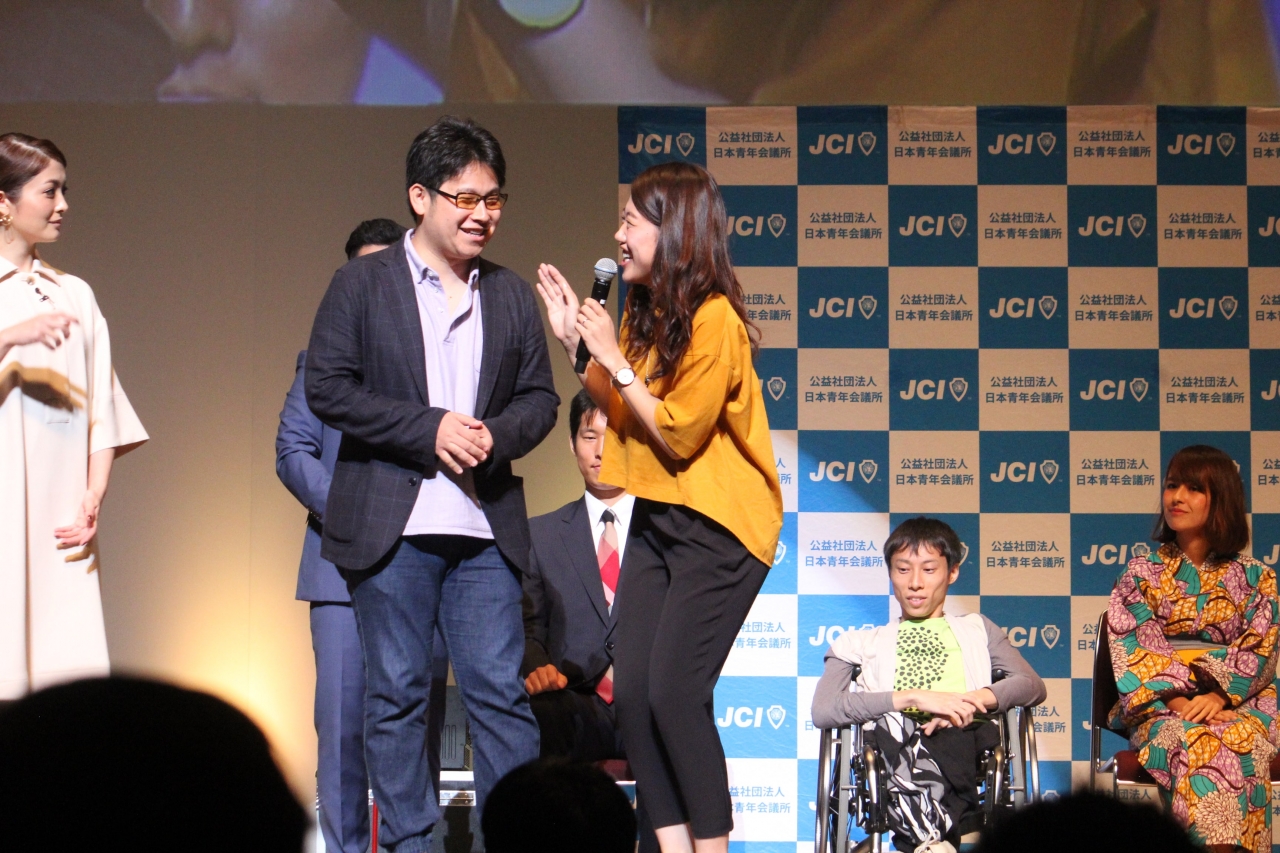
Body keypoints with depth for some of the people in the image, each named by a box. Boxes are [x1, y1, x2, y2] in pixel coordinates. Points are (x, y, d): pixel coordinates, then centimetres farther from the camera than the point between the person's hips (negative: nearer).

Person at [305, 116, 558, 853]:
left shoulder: (513, 295, 14)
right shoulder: (364, 283, 3)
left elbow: (540, 398, 14)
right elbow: (328, 387, -5)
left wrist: (496, 436, -8)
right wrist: (430, 428, -13)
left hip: (486, 528, 2)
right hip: (392, 524, -2)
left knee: (502, 691, 0)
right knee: (397, 694, 3)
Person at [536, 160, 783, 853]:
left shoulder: (713, 320, -16)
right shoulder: (644, 312, 9)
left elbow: (678, 434, -17)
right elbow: (618, 411, 15)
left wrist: (614, 359, -15)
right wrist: (575, 342, 6)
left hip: (718, 525, -8)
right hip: (657, 517, 8)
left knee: (675, 692, -13)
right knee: (632, 691, 0)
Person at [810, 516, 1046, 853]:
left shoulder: (976, 630, 35)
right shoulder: (861, 643, 30)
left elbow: (1032, 686, 16)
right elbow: (823, 711, 8)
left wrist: (975, 700, -6)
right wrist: (914, 698, -5)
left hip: (964, 739, 1)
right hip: (894, 750, -1)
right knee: (892, 724, -40)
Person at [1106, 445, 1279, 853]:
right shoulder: (1142, 573, 9)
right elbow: (1138, 650, -1)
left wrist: (1219, 696, -18)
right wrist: (1180, 701, -17)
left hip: (1241, 701, 0)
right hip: (1159, 704, 0)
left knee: (1236, 743, -35)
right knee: (1198, 745, -34)